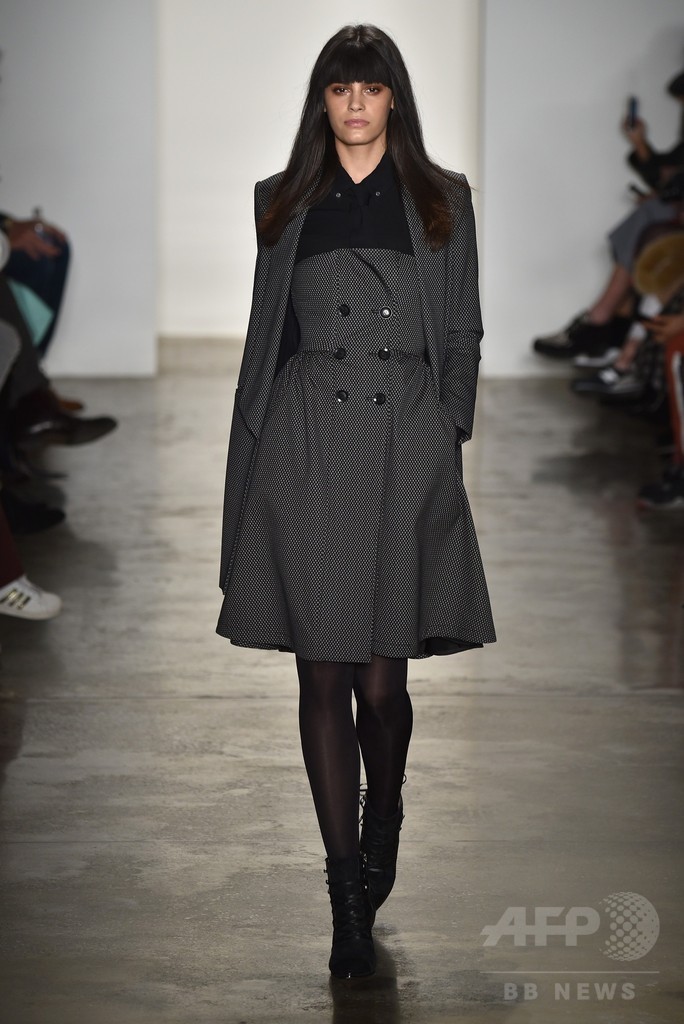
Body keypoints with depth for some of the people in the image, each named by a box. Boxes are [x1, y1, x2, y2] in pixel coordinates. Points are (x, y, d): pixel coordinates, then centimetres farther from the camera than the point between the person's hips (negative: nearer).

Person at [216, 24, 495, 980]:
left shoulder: (442, 198, 10)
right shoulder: (284, 201, 12)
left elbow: (462, 334, 11)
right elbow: (265, 336, 12)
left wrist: (448, 435, 1)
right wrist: (251, 462, 7)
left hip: (406, 450, -1)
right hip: (306, 449, 1)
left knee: (381, 679, -1)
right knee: (323, 679, 0)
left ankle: (382, 830, 30)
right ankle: (349, 903, 8)